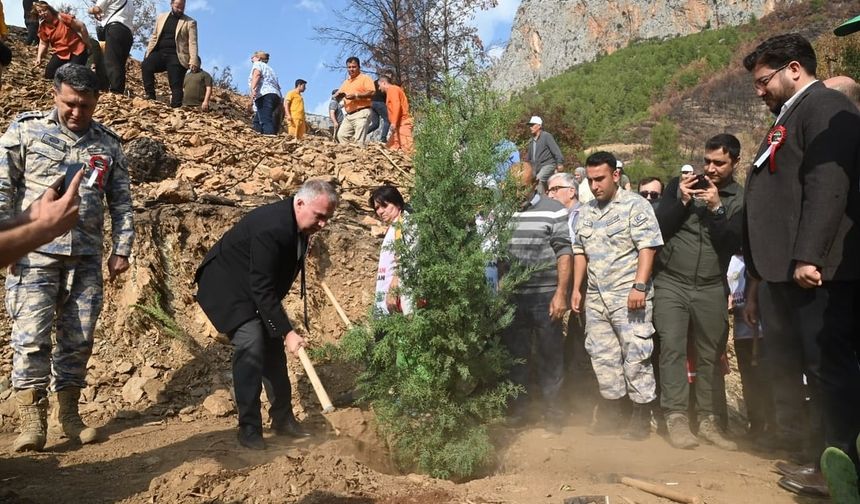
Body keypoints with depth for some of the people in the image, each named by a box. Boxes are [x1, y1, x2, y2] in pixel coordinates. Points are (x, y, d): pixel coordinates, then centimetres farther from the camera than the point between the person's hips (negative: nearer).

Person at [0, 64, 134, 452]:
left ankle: (67, 415, 19)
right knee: (31, 336, -5)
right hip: (35, 253, -3)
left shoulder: (108, 144, 10)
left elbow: (121, 202, 13)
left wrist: (122, 249, 8)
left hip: (86, 257, 3)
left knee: (79, 339, 7)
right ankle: (32, 421, 4)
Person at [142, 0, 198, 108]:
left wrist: (193, 61, -18)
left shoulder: (190, 22, 5)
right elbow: (154, 37, 19)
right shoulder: (161, 17, 18)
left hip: (176, 56, -3)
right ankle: (150, 97, -19)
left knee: (176, 85, -10)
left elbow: (192, 42, -5)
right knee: (146, 65, -24)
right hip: (159, 52, 3)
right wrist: (147, 53, 9)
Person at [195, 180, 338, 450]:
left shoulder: (297, 225, -5)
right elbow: (262, 288, -33)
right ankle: (249, 428, -9)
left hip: (256, 290, 9)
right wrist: (287, 331, -32)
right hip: (227, 289, -9)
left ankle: (283, 418, 20)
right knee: (251, 345, -20)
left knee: (273, 347, 8)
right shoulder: (270, 228, -34)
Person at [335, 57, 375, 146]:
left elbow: (371, 92, -13)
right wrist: (339, 95, -4)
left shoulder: (365, 78, 0)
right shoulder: (346, 82, 23)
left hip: (361, 113, -8)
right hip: (349, 114, 8)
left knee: (359, 140, -13)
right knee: (341, 135, 2)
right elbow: (338, 94, 21)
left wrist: (356, 95, -19)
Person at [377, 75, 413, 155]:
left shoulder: (392, 89, -4)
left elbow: (396, 105, -18)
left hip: (403, 123, -10)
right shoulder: (391, 90, 25)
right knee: (391, 148, 7)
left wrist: (394, 122, -23)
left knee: (407, 148, -17)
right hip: (399, 124, 10)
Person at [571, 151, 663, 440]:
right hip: (595, 297, 7)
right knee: (602, 356, 11)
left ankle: (642, 417, 8)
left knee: (635, 357, -4)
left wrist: (639, 286, -20)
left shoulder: (635, 205, -4)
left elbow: (647, 247, -11)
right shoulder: (585, 212, 16)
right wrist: (576, 289, 14)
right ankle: (612, 411, 23)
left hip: (628, 296, -7)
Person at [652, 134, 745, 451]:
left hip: (711, 288, 1)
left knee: (711, 355, 2)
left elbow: (734, 245, -6)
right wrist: (681, 201, -14)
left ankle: (709, 421, 11)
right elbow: (658, 228, -1)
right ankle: (676, 419, -6)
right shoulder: (681, 184, 4)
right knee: (672, 348, -9)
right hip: (670, 283, -1)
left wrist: (716, 208, -16)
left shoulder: (740, 199, 3)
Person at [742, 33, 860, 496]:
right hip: (783, 270, 10)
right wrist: (763, 268, 20)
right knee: (786, 364, 13)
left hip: (817, 270, -10)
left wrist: (807, 257, -25)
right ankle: (792, 443, 23)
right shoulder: (789, 118, 23)